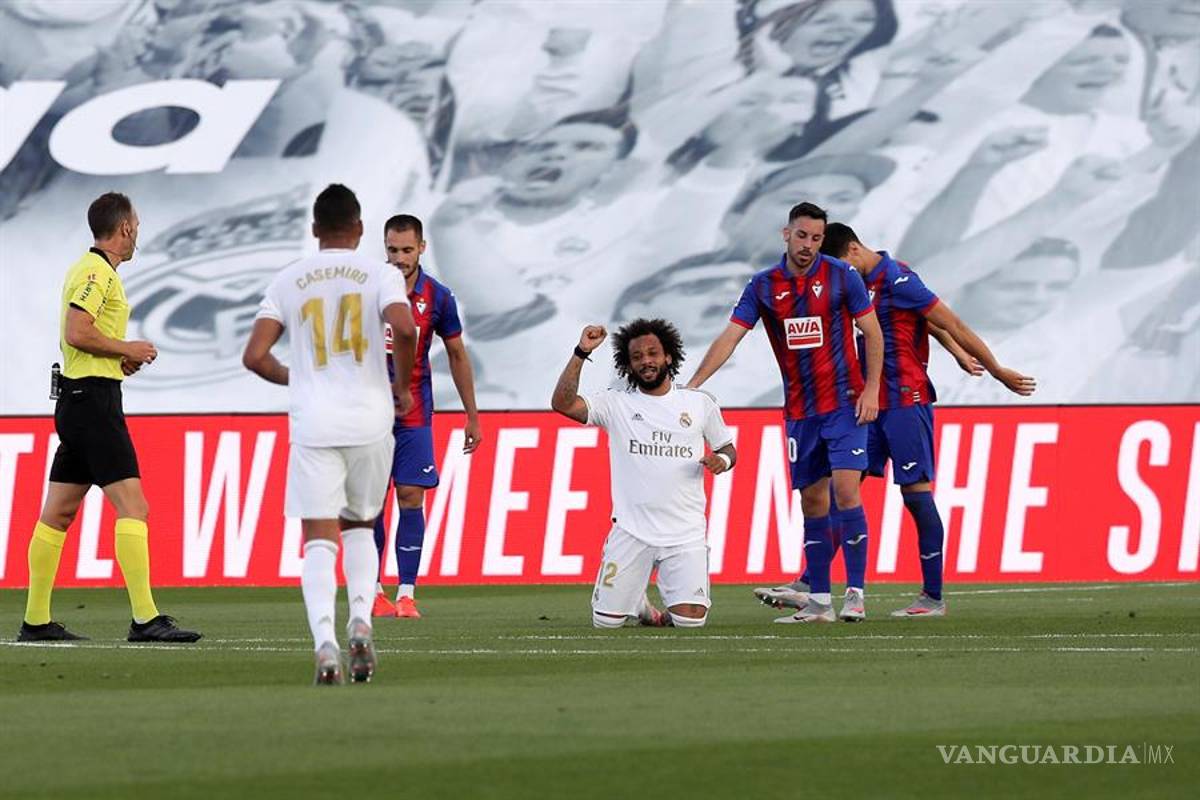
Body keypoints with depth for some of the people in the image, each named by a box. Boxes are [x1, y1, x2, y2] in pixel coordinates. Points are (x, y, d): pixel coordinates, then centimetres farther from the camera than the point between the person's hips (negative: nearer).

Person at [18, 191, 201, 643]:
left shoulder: (89, 269, 19)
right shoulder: (98, 271, -12)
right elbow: (77, 332, -22)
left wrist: (122, 357, 15)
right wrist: (128, 349, -11)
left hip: (78, 399, 11)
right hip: (93, 398, -11)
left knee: (58, 512, 11)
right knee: (132, 507, -14)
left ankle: (36, 621, 14)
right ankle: (145, 619, -20)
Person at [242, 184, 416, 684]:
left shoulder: (288, 281, 7)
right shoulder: (379, 274, 2)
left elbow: (255, 356, 1)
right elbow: (404, 328, -17)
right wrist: (403, 387, 0)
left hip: (312, 423, 0)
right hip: (370, 419, 0)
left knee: (320, 540, 0)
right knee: (360, 527, 19)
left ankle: (324, 640, -20)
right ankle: (360, 619, -4)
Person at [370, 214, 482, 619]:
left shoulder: (437, 297, 0)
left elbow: (457, 355, 10)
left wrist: (472, 416, 12)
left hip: (413, 415, 0)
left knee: (411, 498, -6)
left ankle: (406, 594, -4)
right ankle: (372, 591, 8)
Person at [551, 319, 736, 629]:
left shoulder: (700, 403, 7)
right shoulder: (616, 403, 3)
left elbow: (727, 448, 18)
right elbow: (562, 403, -10)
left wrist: (722, 459, -6)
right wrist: (581, 353, -16)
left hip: (686, 533, 0)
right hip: (632, 531, 0)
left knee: (690, 619, -15)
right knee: (606, 620, -1)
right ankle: (639, 601, 33)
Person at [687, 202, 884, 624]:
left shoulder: (842, 276, -4)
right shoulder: (763, 285, 2)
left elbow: (872, 332, 0)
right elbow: (729, 336, -3)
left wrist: (871, 388, -8)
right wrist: (693, 385, -13)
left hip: (844, 403, -3)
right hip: (800, 411, 3)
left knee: (845, 490, -14)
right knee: (812, 502, 5)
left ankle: (855, 593, -10)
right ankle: (819, 601, 9)